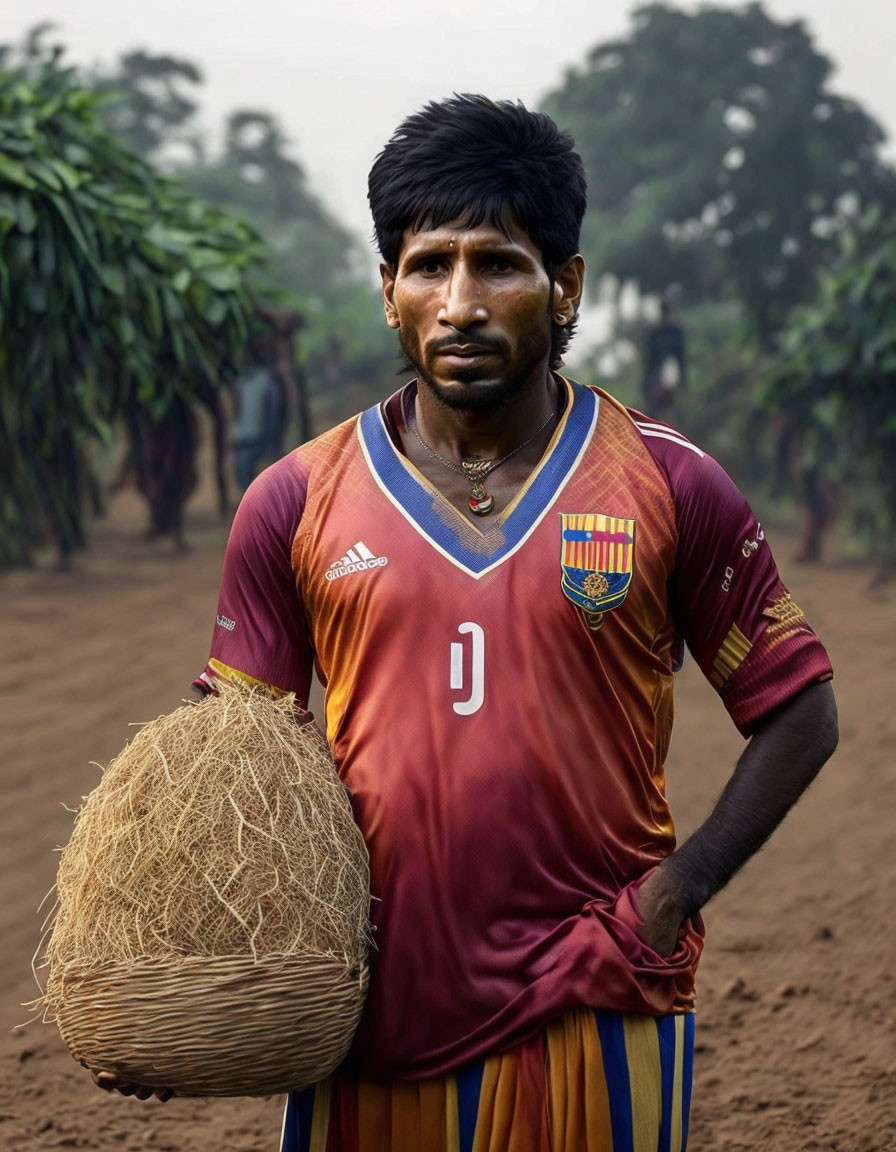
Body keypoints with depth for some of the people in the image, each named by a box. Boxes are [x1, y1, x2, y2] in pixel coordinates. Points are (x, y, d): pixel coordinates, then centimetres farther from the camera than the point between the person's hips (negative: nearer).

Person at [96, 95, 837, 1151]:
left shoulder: (669, 488, -1)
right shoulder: (295, 506, 3)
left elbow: (797, 710, 6)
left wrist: (682, 885, -6)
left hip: (596, 1020, -1)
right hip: (372, 1025, 1)